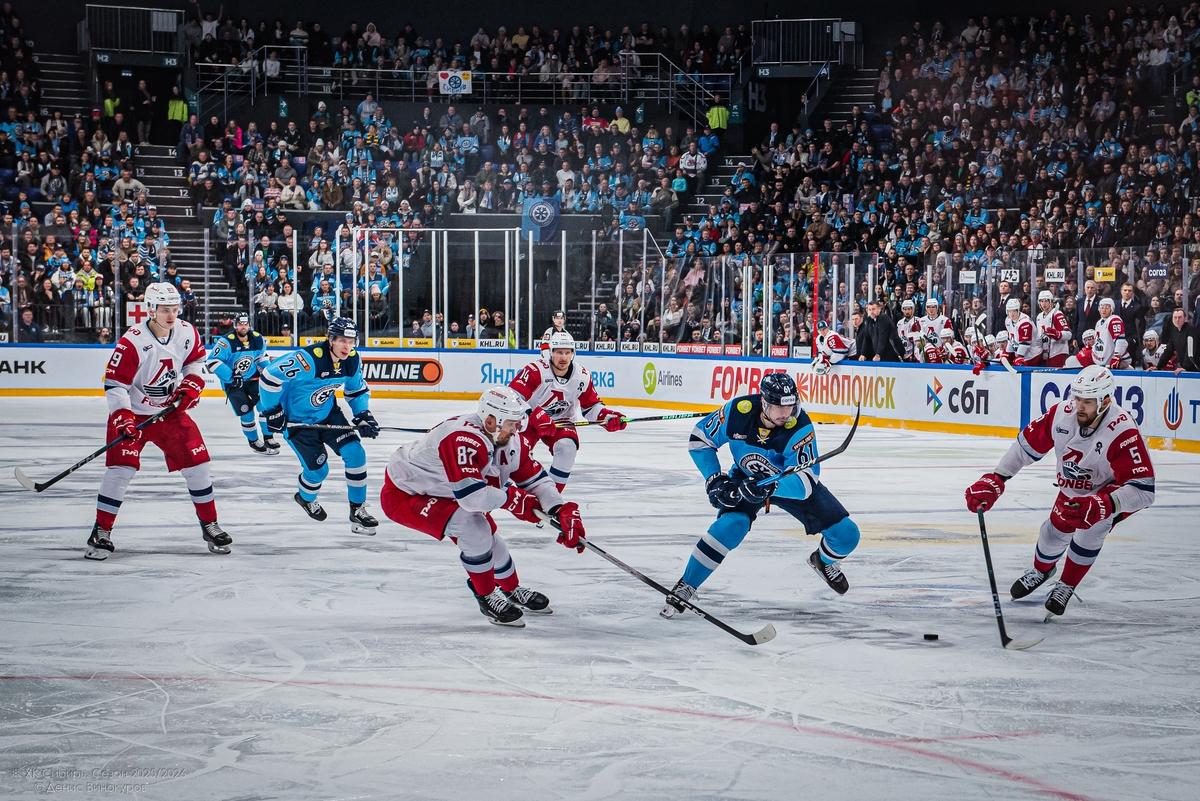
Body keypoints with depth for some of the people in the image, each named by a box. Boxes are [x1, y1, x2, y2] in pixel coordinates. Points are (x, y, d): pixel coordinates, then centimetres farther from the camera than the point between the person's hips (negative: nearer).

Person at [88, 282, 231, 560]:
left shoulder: (187, 333, -8)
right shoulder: (132, 342, -25)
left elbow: (196, 360, 12)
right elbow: (114, 383, -22)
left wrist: (191, 385, -5)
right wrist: (123, 418, -31)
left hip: (170, 410, 5)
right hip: (133, 412, -5)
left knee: (196, 463, 1)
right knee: (121, 468, -15)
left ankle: (210, 525, 17)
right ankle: (101, 532, -4)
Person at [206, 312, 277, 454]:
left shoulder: (258, 339, -7)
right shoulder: (227, 342, -24)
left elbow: (261, 356, 15)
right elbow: (212, 362, -27)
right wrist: (231, 378, -28)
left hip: (251, 378, 5)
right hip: (231, 382, -5)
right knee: (246, 411, -9)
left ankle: (268, 438, 7)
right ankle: (254, 441, 11)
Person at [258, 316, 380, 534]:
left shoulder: (352, 360, -11)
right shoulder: (308, 359, -34)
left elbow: (357, 389, 10)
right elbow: (269, 376, -29)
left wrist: (363, 415, -5)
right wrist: (272, 411, -20)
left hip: (327, 413, 6)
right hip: (297, 420, -6)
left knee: (355, 453, -9)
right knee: (318, 469, -3)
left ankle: (358, 510, 3)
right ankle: (305, 498, 34)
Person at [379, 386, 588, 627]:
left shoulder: (511, 441, -9)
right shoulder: (463, 440, -38)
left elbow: (535, 479, -1)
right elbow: (473, 497, -42)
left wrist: (564, 512, -16)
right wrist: (513, 498, -24)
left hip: (437, 489, 9)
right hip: (403, 495, -9)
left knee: (488, 537, 13)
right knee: (474, 528, -24)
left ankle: (512, 591, 40)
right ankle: (487, 598, -5)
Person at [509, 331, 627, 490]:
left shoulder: (582, 376, -10)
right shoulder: (535, 370, -26)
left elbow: (591, 406, 4)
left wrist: (607, 417, -16)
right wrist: (537, 416, -39)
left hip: (560, 421, 3)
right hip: (528, 419, -3)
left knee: (567, 446, -25)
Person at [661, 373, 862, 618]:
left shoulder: (800, 427, -33)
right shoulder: (738, 411, -29)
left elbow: (806, 481, -38)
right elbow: (700, 438, -13)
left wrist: (772, 487, -55)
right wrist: (714, 480, -21)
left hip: (789, 479, 1)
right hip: (746, 478, 0)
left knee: (846, 535, -6)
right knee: (729, 527, -29)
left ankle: (824, 561, 31)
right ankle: (685, 587, -14)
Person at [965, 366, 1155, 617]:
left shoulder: (1123, 432, -41)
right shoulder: (1062, 414, -27)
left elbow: (1143, 489, -43)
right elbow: (1027, 444, -12)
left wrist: (1103, 504, -57)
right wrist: (994, 481, -17)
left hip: (1113, 489, -5)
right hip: (1074, 487, 5)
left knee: (1090, 530, -20)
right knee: (1055, 529, 9)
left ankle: (1066, 587, 7)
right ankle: (1041, 570, 45)